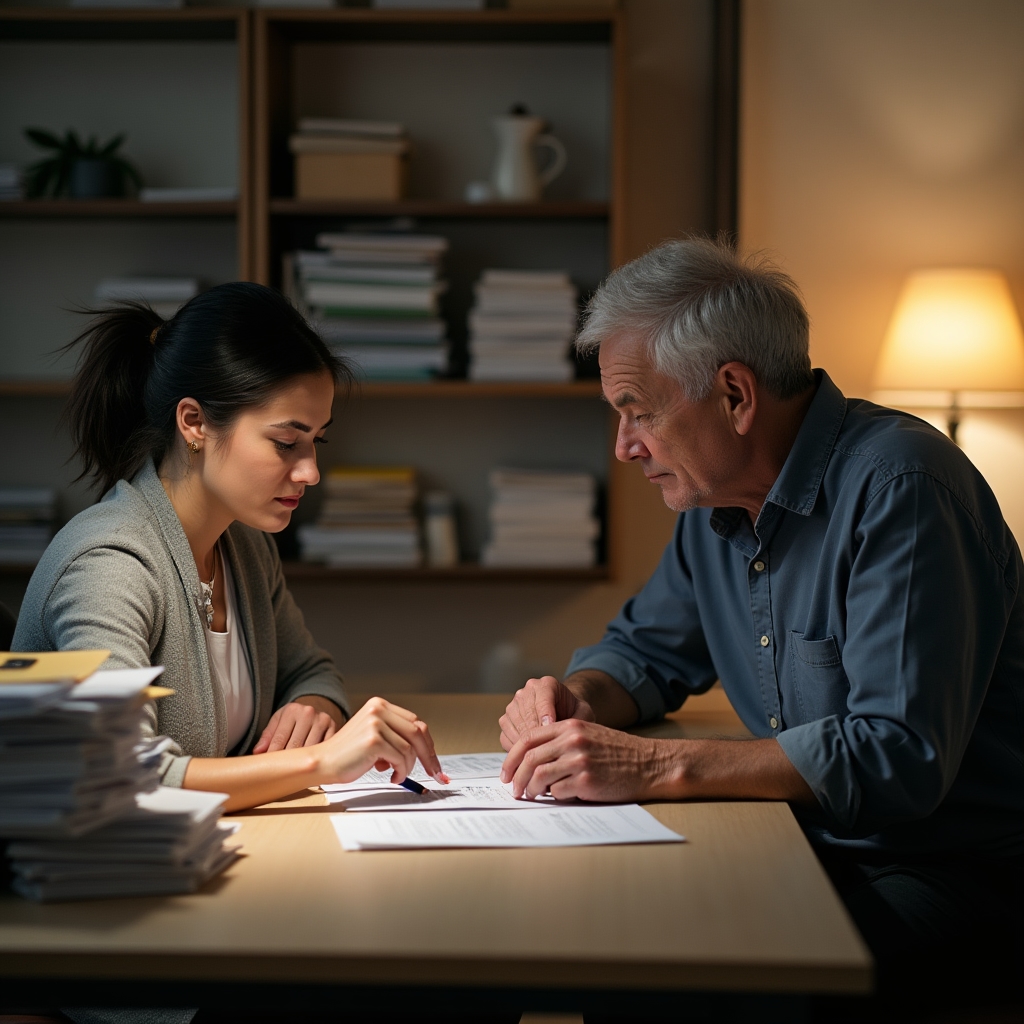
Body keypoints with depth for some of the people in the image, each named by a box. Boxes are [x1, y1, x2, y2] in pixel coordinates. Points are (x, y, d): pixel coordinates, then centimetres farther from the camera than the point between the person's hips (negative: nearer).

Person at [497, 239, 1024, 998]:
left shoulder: (897, 488, -20)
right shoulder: (715, 504, 8)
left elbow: (899, 756, -28)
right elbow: (648, 649, 24)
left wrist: (655, 767, -29)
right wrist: (577, 698, 0)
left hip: (955, 873, -8)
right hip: (817, 850, 8)